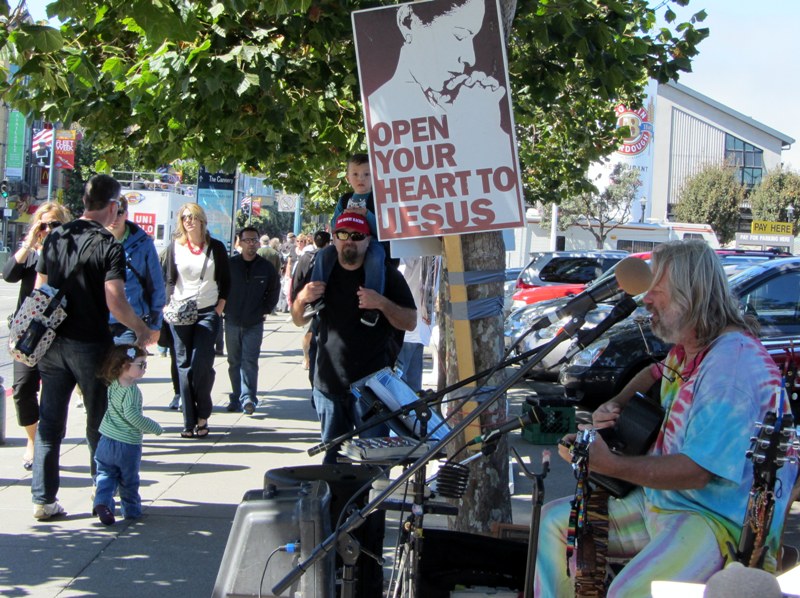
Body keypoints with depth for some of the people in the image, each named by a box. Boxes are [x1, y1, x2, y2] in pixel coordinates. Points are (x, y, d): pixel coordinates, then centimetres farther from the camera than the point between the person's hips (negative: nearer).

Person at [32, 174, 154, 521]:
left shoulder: (55, 237, 4)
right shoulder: (108, 246, -13)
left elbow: (39, 289, 10)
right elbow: (115, 303, -21)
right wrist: (142, 331, -6)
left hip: (53, 343, 5)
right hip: (90, 345, -5)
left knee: (49, 423, 8)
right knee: (99, 423, 11)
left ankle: (43, 499, 9)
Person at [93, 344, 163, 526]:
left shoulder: (112, 385, 3)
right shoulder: (132, 391, -21)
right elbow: (132, 415, -28)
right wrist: (154, 427, -18)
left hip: (106, 441, 5)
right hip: (128, 444, -5)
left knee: (106, 475, 10)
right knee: (129, 480, 12)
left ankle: (102, 502, -10)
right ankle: (131, 509, 24)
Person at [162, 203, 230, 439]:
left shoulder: (216, 247, 4)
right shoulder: (175, 247, 7)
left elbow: (225, 280, 7)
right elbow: (169, 280, 9)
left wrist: (219, 308, -2)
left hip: (208, 312, -1)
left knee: (201, 364, -12)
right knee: (184, 365, 0)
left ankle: (202, 416, 2)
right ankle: (189, 422, 3)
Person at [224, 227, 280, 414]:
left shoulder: (266, 268, 0)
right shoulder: (229, 264, -2)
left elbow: (274, 290, 14)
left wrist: (266, 309, 7)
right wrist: (223, 307, 3)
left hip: (254, 323, -1)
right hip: (232, 322, 2)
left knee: (250, 362, -10)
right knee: (234, 362, 8)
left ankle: (248, 397, -14)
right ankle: (237, 397, 15)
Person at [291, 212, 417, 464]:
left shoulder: (386, 274, 1)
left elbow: (410, 322, -1)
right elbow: (299, 321, 16)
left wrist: (382, 303, -19)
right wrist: (302, 299, -6)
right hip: (329, 382, 3)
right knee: (332, 455, 9)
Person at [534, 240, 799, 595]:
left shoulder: (732, 363, -24)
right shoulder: (687, 349, 8)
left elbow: (698, 471, -28)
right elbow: (657, 374, 34)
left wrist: (610, 465, -27)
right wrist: (615, 405, 12)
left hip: (721, 519, -10)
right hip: (661, 498, 10)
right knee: (554, 520, 11)